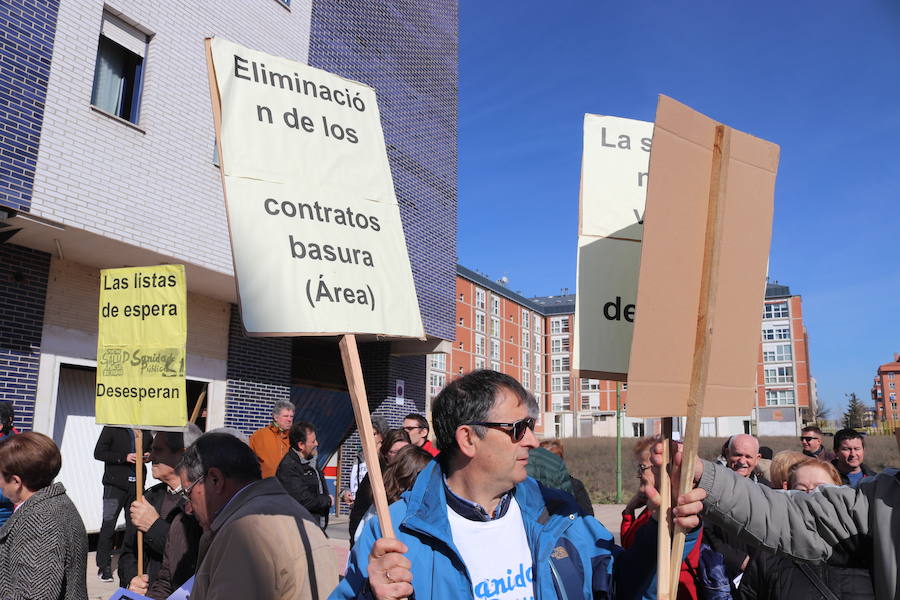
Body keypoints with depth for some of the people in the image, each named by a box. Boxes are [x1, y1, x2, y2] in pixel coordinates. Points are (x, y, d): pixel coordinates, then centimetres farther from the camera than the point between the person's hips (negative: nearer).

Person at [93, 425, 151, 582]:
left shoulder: (145, 430, 12)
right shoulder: (112, 428, -2)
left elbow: (151, 449, 25)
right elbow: (98, 453, -6)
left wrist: (149, 456, 1)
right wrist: (124, 457, -17)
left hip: (137, 482, 4)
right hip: (115, 483, -4)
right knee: (108, 524, -4)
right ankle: (104, 566, 6)